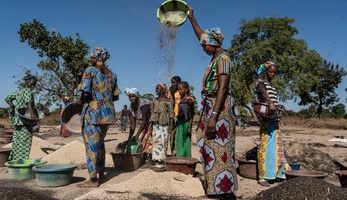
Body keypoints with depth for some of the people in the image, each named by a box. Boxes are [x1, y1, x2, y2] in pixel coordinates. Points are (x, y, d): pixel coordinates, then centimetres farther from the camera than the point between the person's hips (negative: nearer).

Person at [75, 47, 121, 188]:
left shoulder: (90, 71, -8)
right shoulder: (112, 74, 11)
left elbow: (85, 93, -17)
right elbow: (115, 96, 11)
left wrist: (80, 101, 2)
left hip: (93, 112, -7)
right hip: (107, 113, 7)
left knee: (91, 144, 0)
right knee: (100, 142, 19)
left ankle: (93, 179, 5)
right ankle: (101, 173, 26)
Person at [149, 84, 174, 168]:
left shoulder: (167, 101, -2)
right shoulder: (155, 100, 14)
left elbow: (171, 114, -4)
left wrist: (171, 126, -9)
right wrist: (151, 123, 13)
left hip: (164, 124, -5)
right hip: (155, 124, 5)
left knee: (163, 141, -4)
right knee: (155, 140, 3)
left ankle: (161, 159, 2)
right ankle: (155, 159, 8)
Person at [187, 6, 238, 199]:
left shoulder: (223, 59, -13)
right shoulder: (217, 56, 14)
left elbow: (223, 88, -22)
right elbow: (203, 37, 29)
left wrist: (214, 116, -28)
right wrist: (191, 18, 34)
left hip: (219, 106, -10)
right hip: (212, 105, 10)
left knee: (220, 147, -9)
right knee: (212, 146, 12)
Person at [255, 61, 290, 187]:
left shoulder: (272, 86, 21)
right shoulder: (261, 82, -4)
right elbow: (263, 91, -28)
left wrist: (278, 106, 5)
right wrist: (270, 103, -45)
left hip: (275, 120, 8)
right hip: (266, 120, -8)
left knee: (277, 146, 11)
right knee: (265, 146, -9)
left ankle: (277, 173, 20)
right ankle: (262, 177, -5)